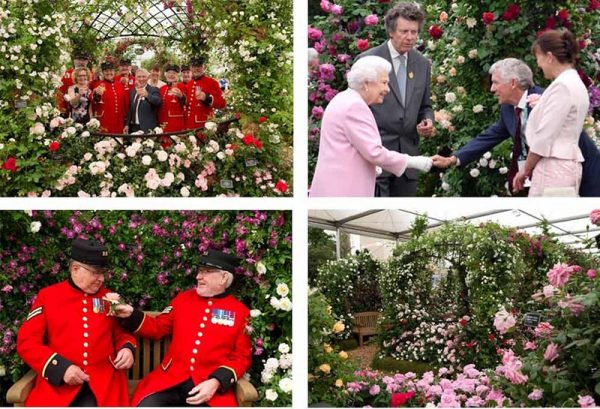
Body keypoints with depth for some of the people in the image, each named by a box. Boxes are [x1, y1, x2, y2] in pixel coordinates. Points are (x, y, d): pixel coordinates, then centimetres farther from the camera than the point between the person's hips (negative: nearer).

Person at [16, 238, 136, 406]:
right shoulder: (47, 296, 5)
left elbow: (122, 333, 23)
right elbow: (27, 342, 1)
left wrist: (127, 348, -2)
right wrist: (61, 368, -11)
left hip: (104, 381, 2)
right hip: (57, 382, -1)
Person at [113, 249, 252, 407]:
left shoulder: (241, 312, 3)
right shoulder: (183, 298, 13)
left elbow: (242, 357, 2)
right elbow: (157, 328, 20)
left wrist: (217, 382, -13)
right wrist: (131, 315, 2)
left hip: (211, 385, -2)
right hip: (170, 379, 2)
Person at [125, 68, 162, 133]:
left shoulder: (153, 90, -5)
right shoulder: (132, 91, 14)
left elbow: (158, 101, -27)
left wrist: (147, 95, -46)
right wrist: (127, 125, 14)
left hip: (148, 128, -5)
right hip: (133, 127, 5)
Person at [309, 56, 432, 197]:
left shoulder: (345, 100, 16)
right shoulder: (354, 106, -15)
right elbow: (374, 152, -19)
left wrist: (371, 167, 15)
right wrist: (412, 161, -12)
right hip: (343, 191, -10)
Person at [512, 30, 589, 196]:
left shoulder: (562, 86, -12)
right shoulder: (575, 84, 17)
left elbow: (544, 136, -14)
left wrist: (525, 169, -3)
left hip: (554, 168, -9)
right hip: (565, 166, 9)